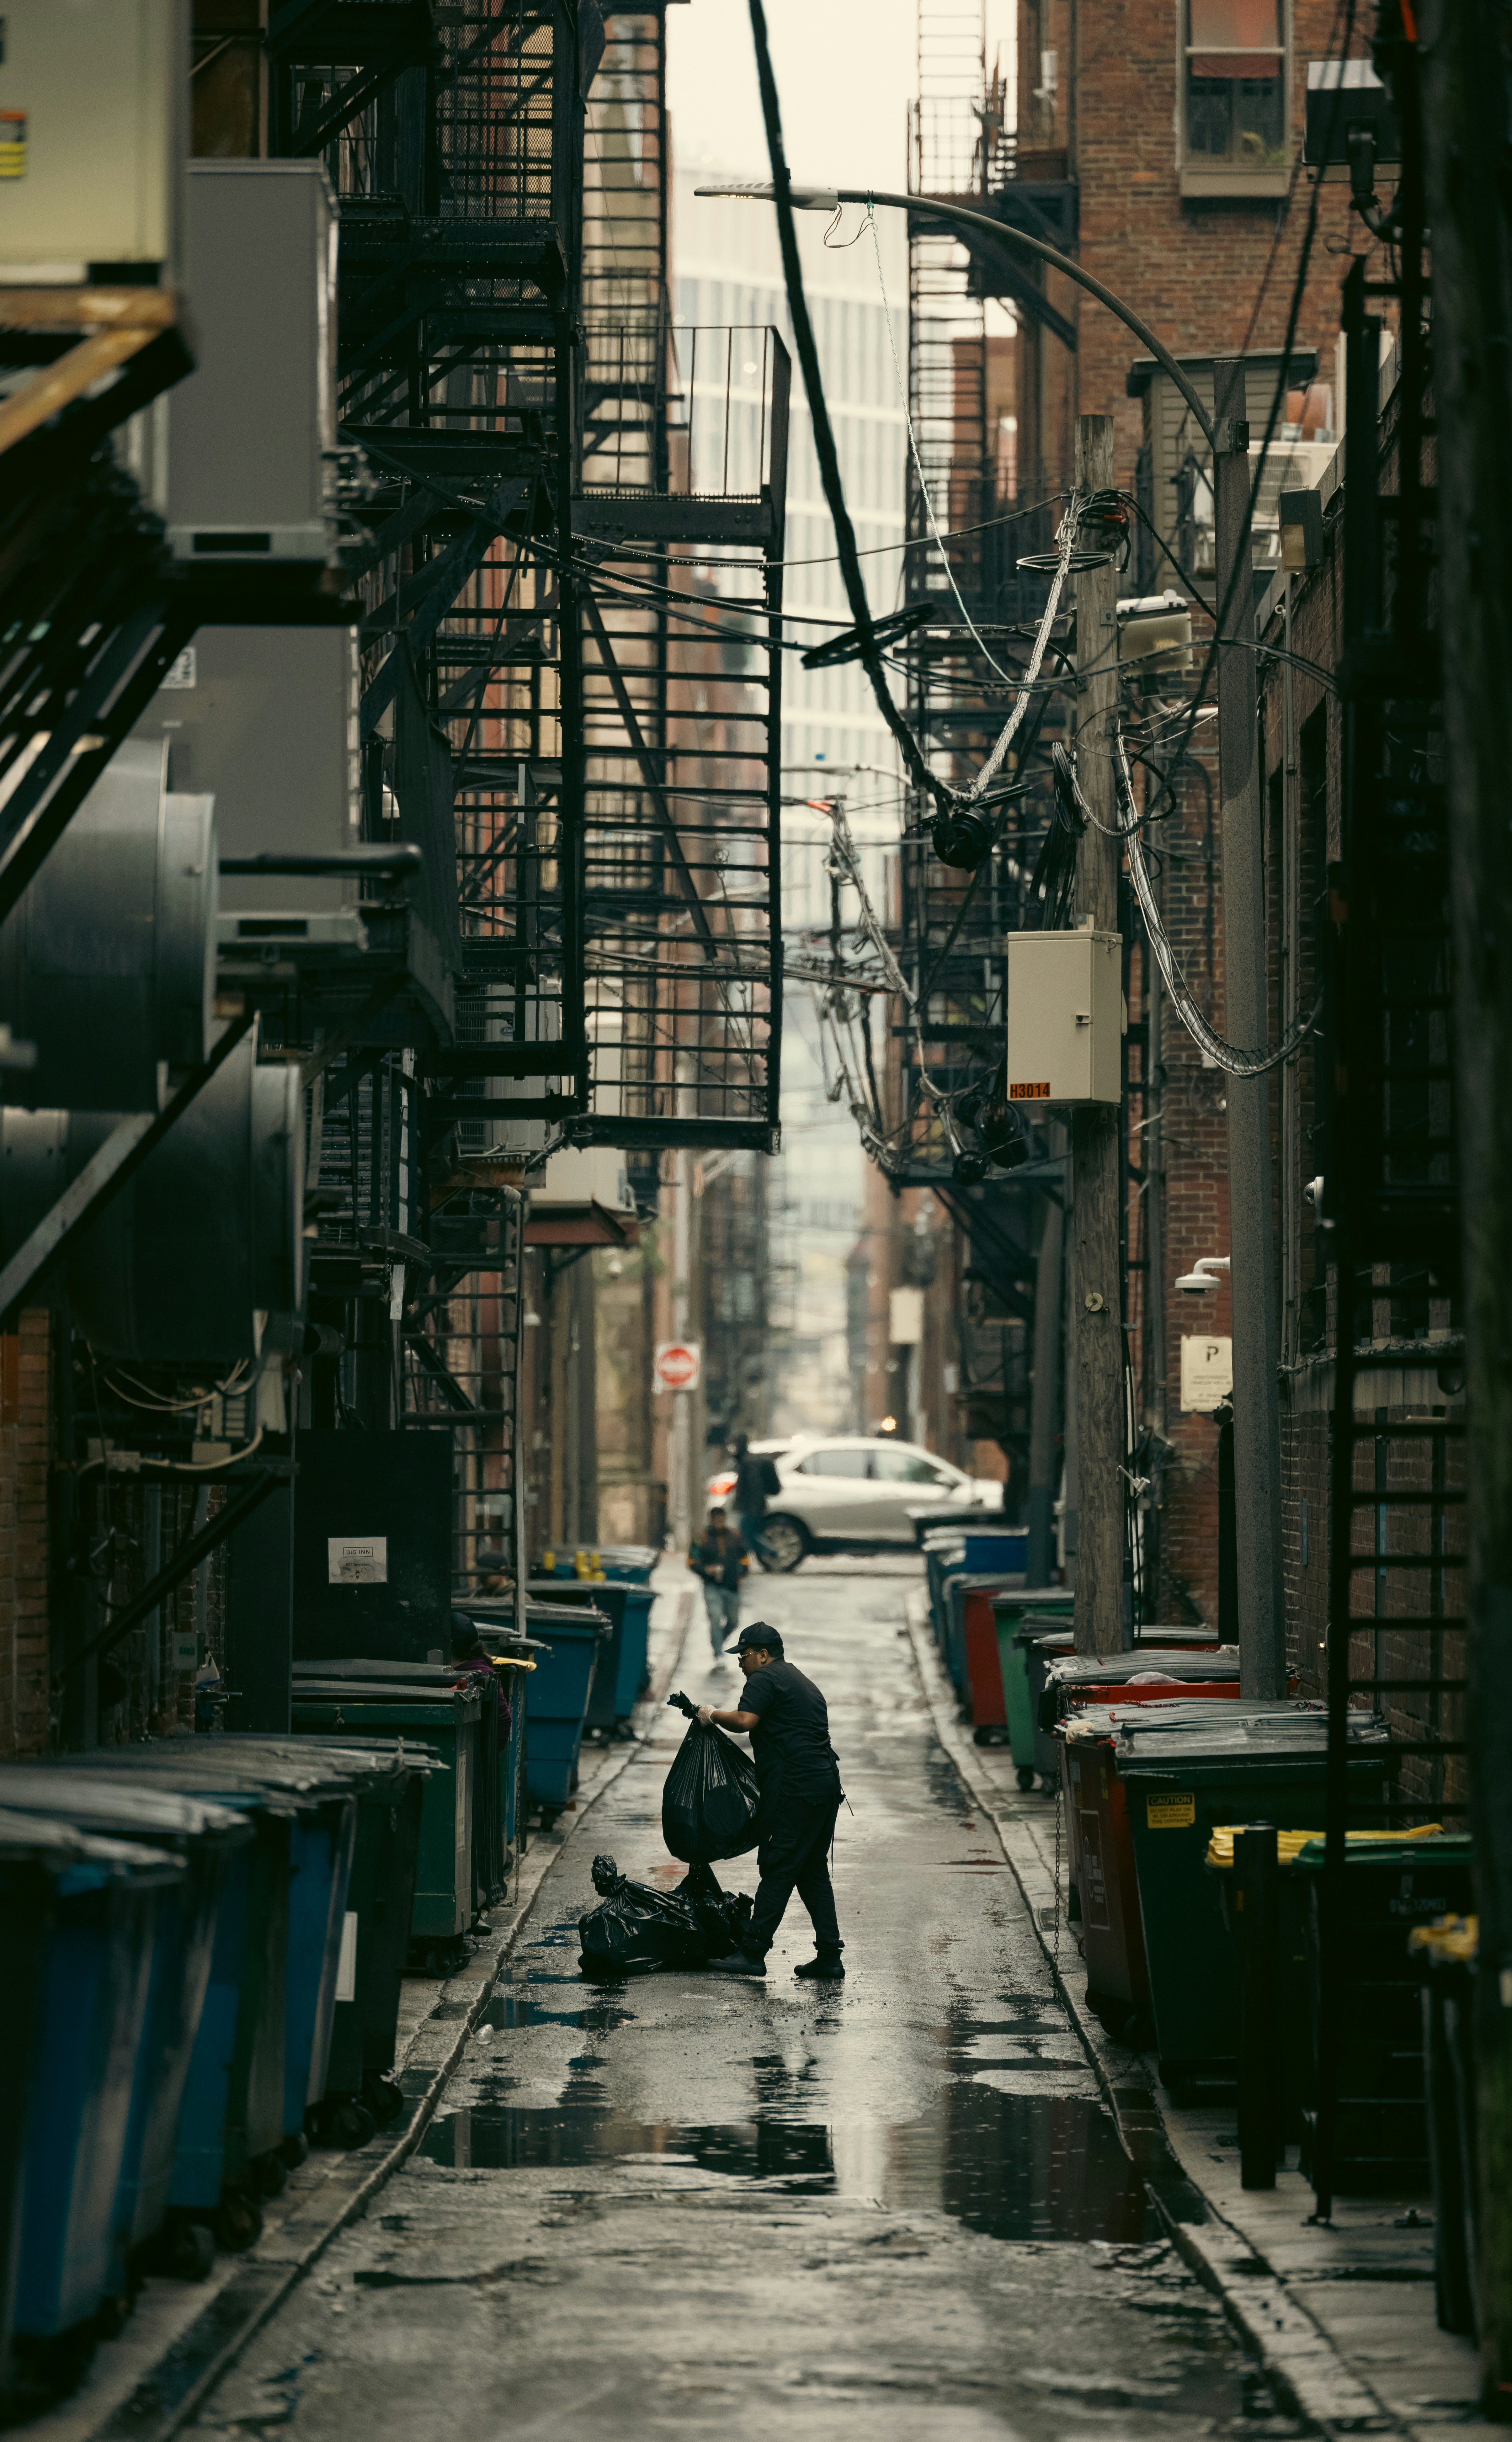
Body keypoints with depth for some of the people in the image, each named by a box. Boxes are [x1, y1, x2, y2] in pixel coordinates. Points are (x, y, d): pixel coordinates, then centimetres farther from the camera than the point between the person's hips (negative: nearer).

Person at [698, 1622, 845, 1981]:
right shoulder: (801, 1681, 26)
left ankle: (752, 1953, -8)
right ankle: (830, 1956, 9)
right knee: (813, 1871, 12)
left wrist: (713, 1715, -2)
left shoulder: (766, 1678, -4)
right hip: (826, 1785, 9)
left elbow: (745, 1720, -19)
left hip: (796, 1788, -9)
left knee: (778, 1869, -8)